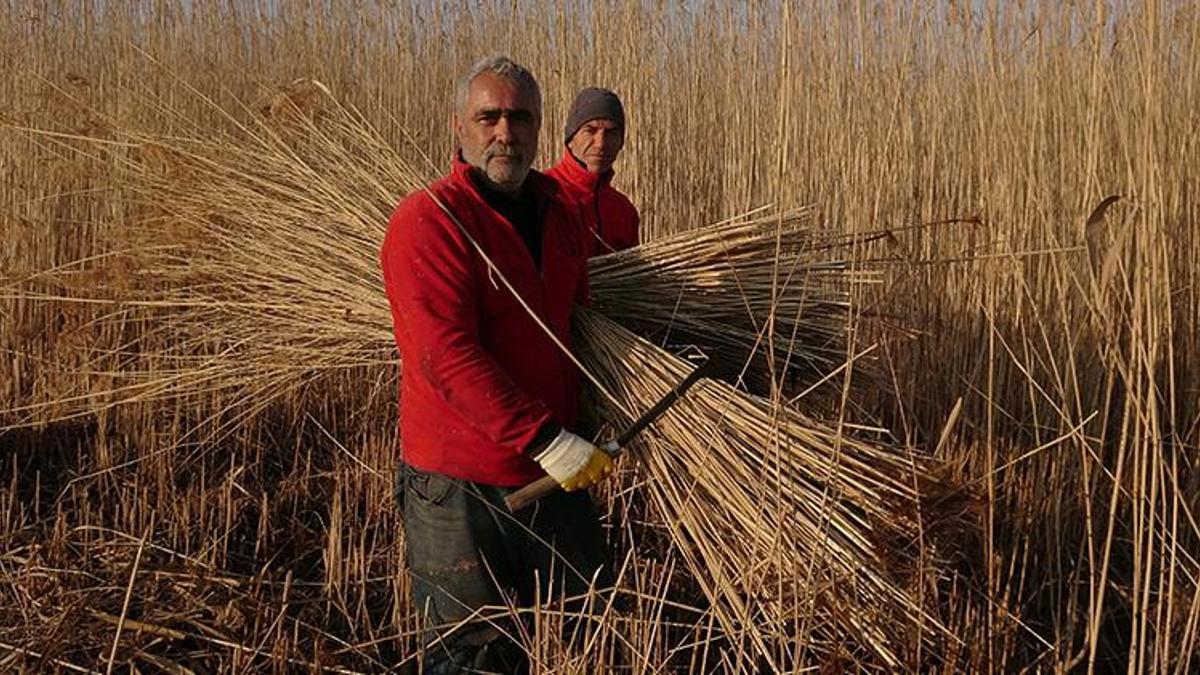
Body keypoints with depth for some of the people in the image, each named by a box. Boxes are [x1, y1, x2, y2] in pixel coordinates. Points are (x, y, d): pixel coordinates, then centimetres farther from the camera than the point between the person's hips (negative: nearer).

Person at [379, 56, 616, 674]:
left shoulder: (562, 215, 11)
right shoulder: (427, 221, -14)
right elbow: (448, 356, -22)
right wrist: (547, 442, -23)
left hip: (558, 477, 7)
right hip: (459, 489, -7)